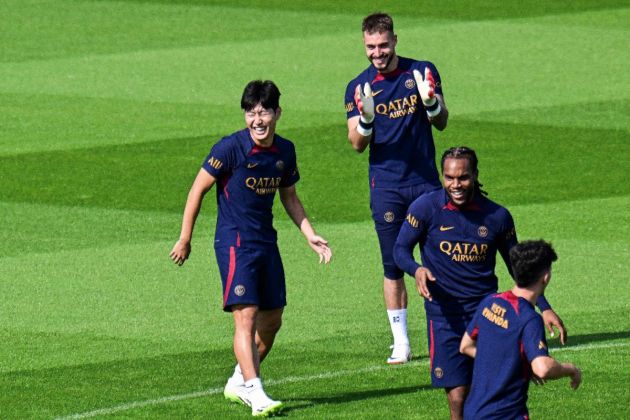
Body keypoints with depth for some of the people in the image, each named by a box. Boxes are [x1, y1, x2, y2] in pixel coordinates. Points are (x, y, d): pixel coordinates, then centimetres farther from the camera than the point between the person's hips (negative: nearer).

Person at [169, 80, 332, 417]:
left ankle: (239, 383, 29)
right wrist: (185, 240, -5)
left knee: (272, 320, 12)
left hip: (266, 243, 7)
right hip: (234, 241, -7)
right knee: (246, 315, -17)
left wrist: (310, 235, 12)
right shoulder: (231, 148, -13)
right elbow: (198, 189, -7)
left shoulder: (284, 151, 5)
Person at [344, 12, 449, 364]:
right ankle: (401, 344, 8)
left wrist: (430, 101, -16)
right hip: (386, 186, 0)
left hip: (426, 180, 0)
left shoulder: (422, 72, 2)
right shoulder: (358, 88, 1)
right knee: (394, 266, 2)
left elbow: (441, 123, 5)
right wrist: (366, 119, -25)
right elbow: (357, 144, -4)